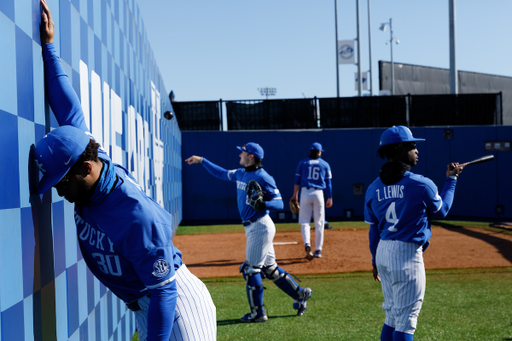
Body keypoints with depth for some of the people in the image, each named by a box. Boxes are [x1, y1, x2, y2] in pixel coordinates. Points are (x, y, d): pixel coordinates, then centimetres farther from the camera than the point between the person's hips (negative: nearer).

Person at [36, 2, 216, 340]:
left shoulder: (135, 215, -31)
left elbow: (164, 289, -27)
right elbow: (70, 112, 6)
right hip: (145, 308, 9)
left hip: (177, 306, -9)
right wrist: (48, 46, 8)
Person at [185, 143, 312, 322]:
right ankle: (300, 294, 23)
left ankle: (258, 313, 3)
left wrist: (263, 204, -32)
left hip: (260, 226, -9)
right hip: (252, 227, 9)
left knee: (251, 268, -5)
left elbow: (279, 203, -14)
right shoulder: (240, 174, 12)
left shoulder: (263, 178, -14)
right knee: (270, 268, 13)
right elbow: (222, 173, 28)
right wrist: (202, 161, 26)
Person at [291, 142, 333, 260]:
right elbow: (328, 183, 8)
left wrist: (295, 195, 13)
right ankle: (318, 250, 9)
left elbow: (297, 180, 6)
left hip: (305, 193, 0)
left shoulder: (302, 163, 7)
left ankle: (307, 244, -21)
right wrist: (330, 198, 12)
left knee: (304, 221, 4)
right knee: (319, 223, 8)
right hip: (319, 193, 0)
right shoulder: (325, 164, 8)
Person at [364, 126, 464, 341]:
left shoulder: (373, 188, 5)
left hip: (383, 252, 7)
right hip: (407, 254, -7)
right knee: (405, 319, 0)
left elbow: (373, 229, 12)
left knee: (392, 317, 18)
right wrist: (451, 180, 18)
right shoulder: (421, 184, -12)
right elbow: (441, 211, 7)